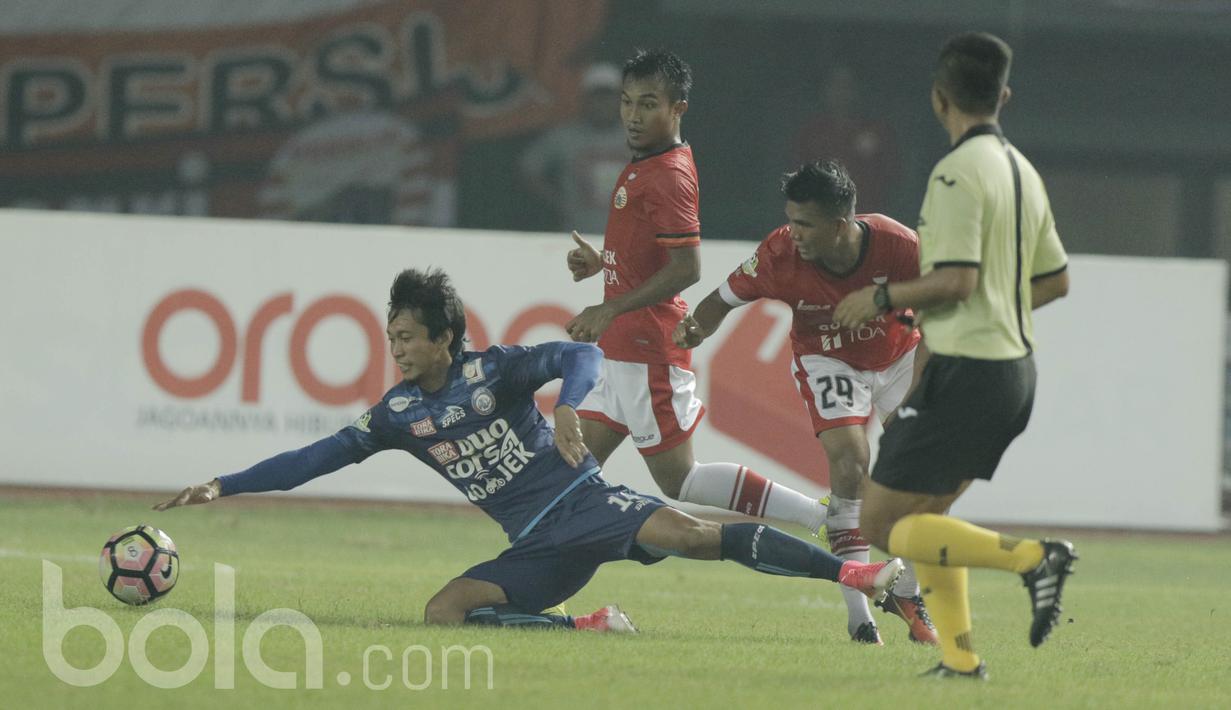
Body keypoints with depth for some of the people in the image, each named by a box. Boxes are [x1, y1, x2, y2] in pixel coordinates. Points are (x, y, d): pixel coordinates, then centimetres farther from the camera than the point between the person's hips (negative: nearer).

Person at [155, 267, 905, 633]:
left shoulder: (492, 370, -5)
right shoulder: (399, 413, 9)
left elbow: (581, 354, -15)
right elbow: (314, 459, 10)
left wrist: (569, 408, -36)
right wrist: (225, 486, 5)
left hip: (588, 505, -5)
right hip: (541, 549, 5)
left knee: (680, 530, -31)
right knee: (445, 610, -15)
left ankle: (856, 573, -36)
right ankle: (590, 625, -10)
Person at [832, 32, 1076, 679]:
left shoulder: (958, 172, -15)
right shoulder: (1022, 171, 13)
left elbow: (954, 280, -23)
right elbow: (1055, 280, 20)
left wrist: (881, 299, -8)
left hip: (964, 372, -9)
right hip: (1015, 366, 9)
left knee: (882, 524, -4)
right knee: (923, 514, 20)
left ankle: (1031, 557, -18)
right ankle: (960, 657, 10)